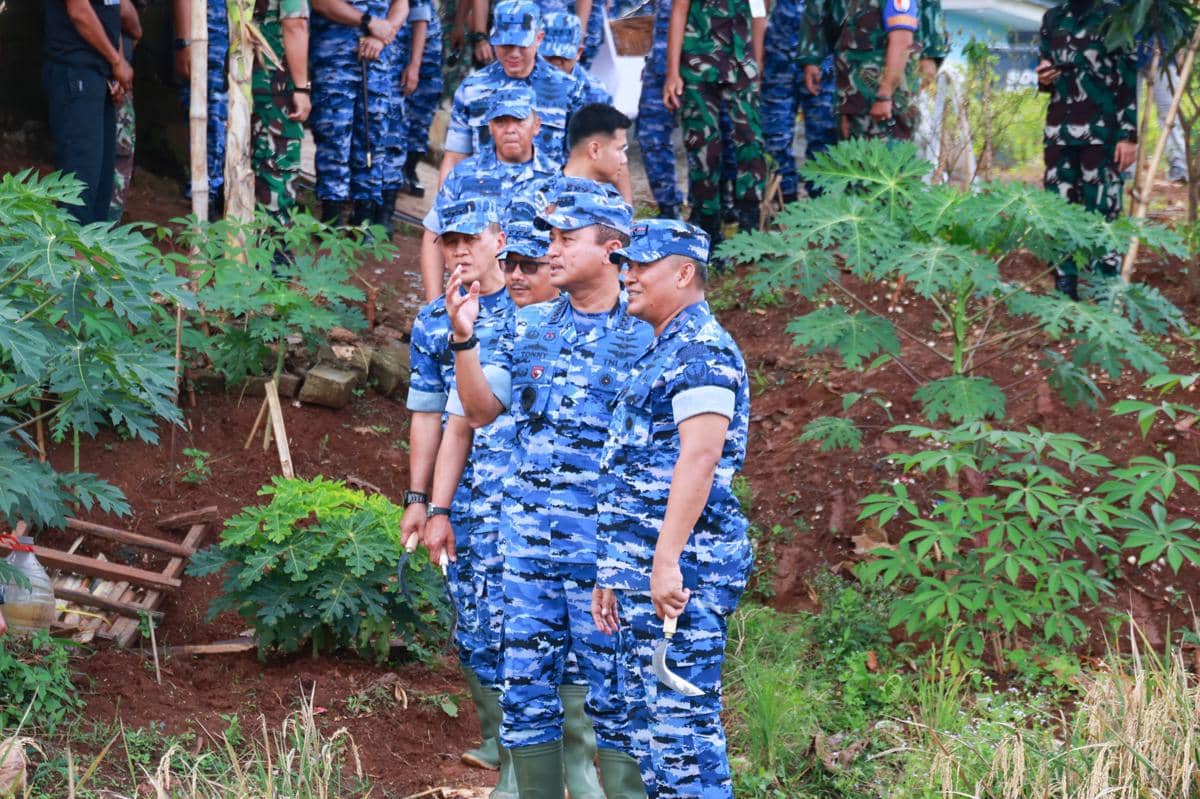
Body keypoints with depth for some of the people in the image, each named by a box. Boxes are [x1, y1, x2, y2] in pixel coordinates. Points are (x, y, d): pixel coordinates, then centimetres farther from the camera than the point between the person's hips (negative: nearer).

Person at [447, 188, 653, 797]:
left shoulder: (643, 335, -4)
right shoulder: (528, 326, 11)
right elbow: (481, 409, 11)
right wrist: (463, 337, -3)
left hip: (603, 544, -5)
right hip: (526, 538, 5)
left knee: (614, 699, 0)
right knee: (525, 691, 8)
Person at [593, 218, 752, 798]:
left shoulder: (701, 348, -10)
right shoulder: (660, 354, 22)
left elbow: (700, 456, -22)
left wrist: (667, 560, -28)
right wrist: (614, 574, 23)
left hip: (682, 571, -11)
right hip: (646, 574, 11)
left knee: (683, 719, -11)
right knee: (648, 721, 11)